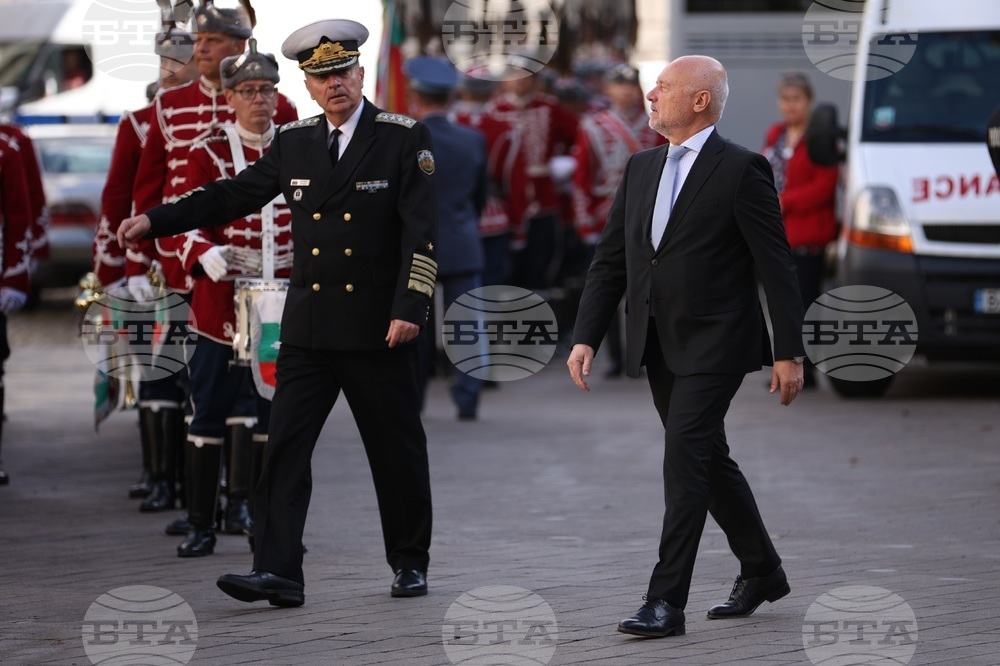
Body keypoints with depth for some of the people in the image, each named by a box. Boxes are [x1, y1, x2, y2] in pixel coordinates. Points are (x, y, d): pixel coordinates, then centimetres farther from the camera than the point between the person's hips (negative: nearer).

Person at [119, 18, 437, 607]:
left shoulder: (406, 139, -5)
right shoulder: (294, 143, 9)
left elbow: (422, 231, -10)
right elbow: (233, 195, 14)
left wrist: (410, 308, -19)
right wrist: (156, 220, 8)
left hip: (379, 327, -4)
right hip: (309, 329, 4)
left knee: (398, 451, 7)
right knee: (286, 446, -6)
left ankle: (411, 563, 24)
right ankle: (278, 572, -9)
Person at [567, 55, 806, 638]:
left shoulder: (742, 170, -10)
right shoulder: (641, 169, 11)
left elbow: (777, 267, -9)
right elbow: (611, 261, 12)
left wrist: (790, 353, -11)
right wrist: (586, 338, 2)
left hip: (713, 344, -7)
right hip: (659, 346, 7)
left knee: (684, 460, -14)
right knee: (710, 460, 16)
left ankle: (667, 602, -14)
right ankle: (762, 573, 32)